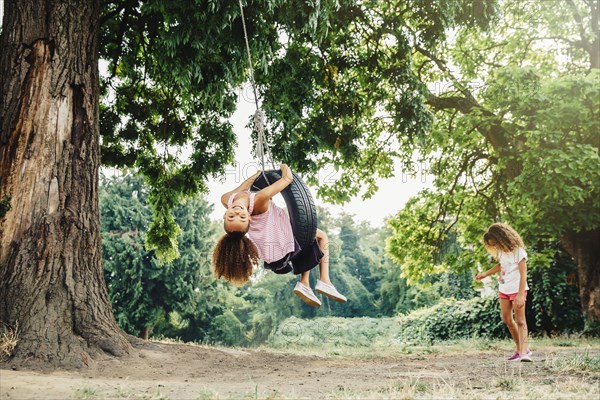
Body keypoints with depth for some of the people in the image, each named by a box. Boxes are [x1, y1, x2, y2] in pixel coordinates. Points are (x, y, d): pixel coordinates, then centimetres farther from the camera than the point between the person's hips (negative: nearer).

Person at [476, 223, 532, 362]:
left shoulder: (518, 251, -18)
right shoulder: (501, 251, 3)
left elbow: (523, 275, -20)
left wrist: (520, 295, -26)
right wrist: (485, 274, 20)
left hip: (517, 290, -7)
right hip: (503, 290, 8)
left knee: (520, 320, -11)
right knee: (507, 319, 9)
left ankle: (524, 352, -14)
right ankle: (520, 349, 20)